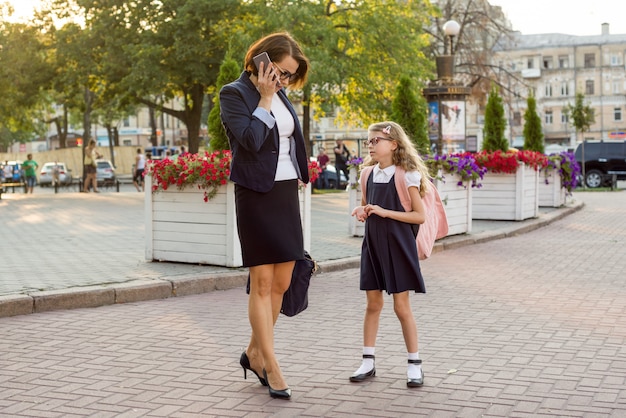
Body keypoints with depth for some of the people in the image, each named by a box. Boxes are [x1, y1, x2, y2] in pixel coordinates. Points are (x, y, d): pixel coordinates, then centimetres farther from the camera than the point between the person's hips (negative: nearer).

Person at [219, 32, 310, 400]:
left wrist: (299, 176, 14)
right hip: (257, 195, -7)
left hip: (287, 194, 7)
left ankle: (254, 353, 22)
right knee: (262, 283, -3)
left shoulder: (281, 95, 13)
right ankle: (271, 366, 3)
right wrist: (264, 99, -13)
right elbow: (251, 140, -20)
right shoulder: (234, 93, -7)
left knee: (282, 283, 8)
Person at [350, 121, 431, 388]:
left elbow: (420, 216, -11)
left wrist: (386, 212, -20)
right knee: (373, 304, 10)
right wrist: (361, 211, -3)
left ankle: (414, 363, 12)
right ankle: (368, 361, 17)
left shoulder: (405, 175, -11)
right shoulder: (368, 174, 6)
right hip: (373, 244, 5)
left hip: (397, 246, -5)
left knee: (401, 307, 0)